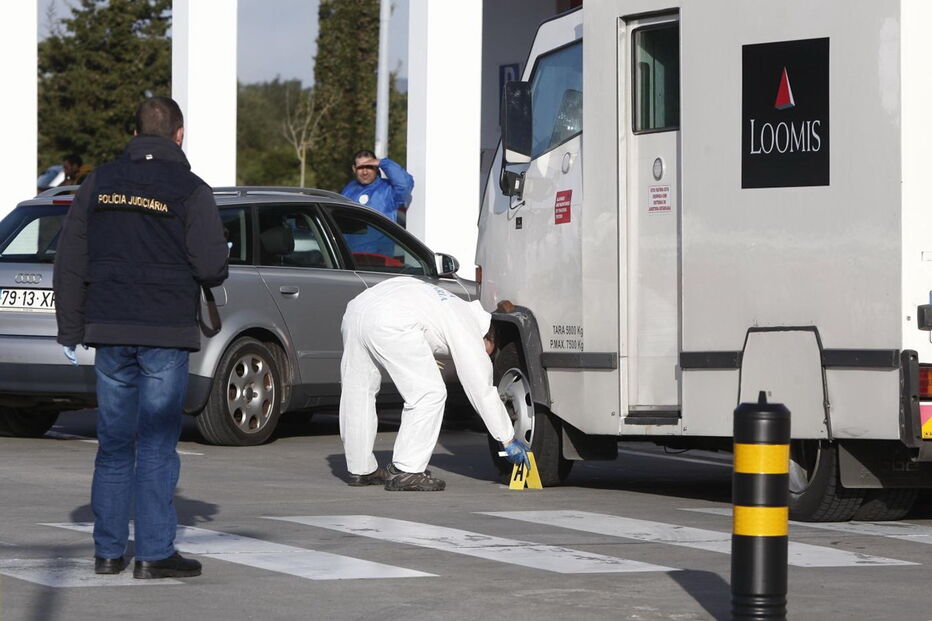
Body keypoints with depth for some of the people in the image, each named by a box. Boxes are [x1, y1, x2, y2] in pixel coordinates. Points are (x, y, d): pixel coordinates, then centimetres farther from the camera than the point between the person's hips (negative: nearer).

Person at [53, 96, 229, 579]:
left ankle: (108, 550, 13)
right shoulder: (190, 191, -6)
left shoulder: (99, 183, 7)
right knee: (157, 445, 0)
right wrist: (214, 271, 11)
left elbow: (69, 263, 5)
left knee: (114, 444, 11)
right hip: (166, 334, -4)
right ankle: (154, 554, -1)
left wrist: (71, 330, 10)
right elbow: (210, 267, -13)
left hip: (110, 331, 4)